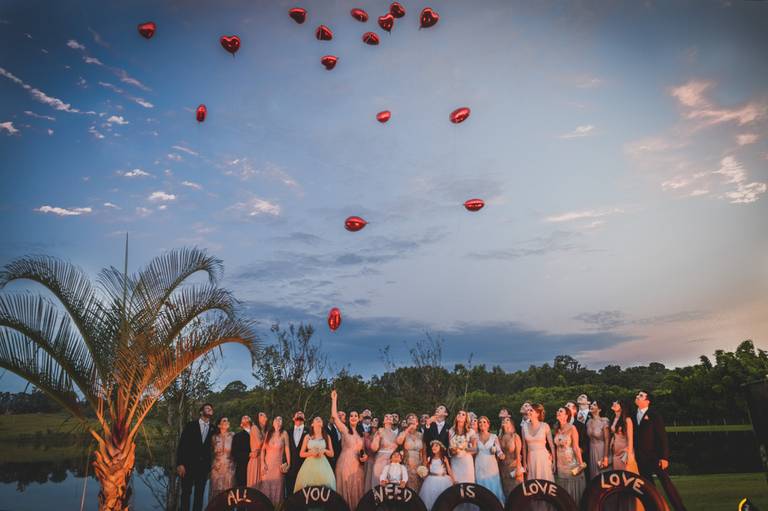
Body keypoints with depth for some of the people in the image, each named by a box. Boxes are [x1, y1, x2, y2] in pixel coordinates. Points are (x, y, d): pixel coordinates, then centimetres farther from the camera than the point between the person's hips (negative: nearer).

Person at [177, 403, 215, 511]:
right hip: (189, 464, -2)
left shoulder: (213, 429, 8)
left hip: (203, 466, 2)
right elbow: (182, 445, -5)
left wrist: (210, 465, 3)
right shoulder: (191, 425, 0)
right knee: (186, 492, 2)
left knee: (200, 494, 5)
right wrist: (180, 464, -13)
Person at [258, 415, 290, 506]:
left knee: (277, 486, 3)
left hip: (278, 464, -2)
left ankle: (276, 507, 15)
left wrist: (288, 464, -9)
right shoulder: (268, 433, 5)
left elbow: (287, 449, -4)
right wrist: (262, 463, -4)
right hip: (267, 464, 2)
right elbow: (263, 449, 5)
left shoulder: (284, 434, -2)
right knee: (265, 486, 4)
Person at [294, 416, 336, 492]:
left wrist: (325, 450, -8)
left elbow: (331, 454, 11)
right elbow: (301, 454, 7)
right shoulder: (307, 437, 8)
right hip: (310, 465, 0)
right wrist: (311, 453, -10)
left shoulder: (326, 437, 10)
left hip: (323, 466, 1)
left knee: (324, 487, -11)